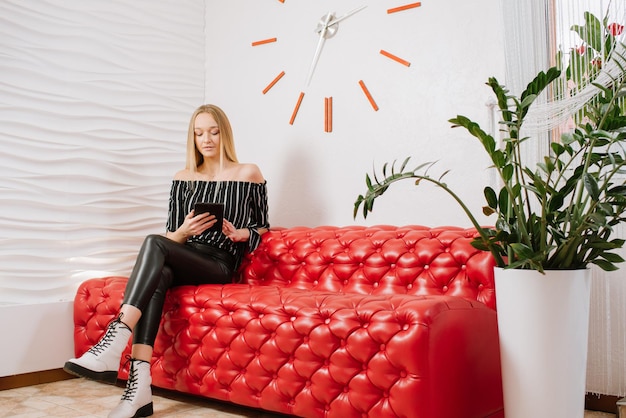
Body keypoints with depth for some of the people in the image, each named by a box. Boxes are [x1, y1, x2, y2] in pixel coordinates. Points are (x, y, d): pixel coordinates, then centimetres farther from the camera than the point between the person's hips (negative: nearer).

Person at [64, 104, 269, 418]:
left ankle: (112, 344, -42)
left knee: (154, 243, -30)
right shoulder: (183, 179, 15)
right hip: (182, 265, 3)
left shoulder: (248, 174, 6)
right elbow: (171, 238, 14)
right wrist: (184, 231, -10)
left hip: (219, 266, -3)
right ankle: (139, 387, -43)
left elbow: (262, 228, 12)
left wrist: (239, 234, -10)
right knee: (158, 274, -34)